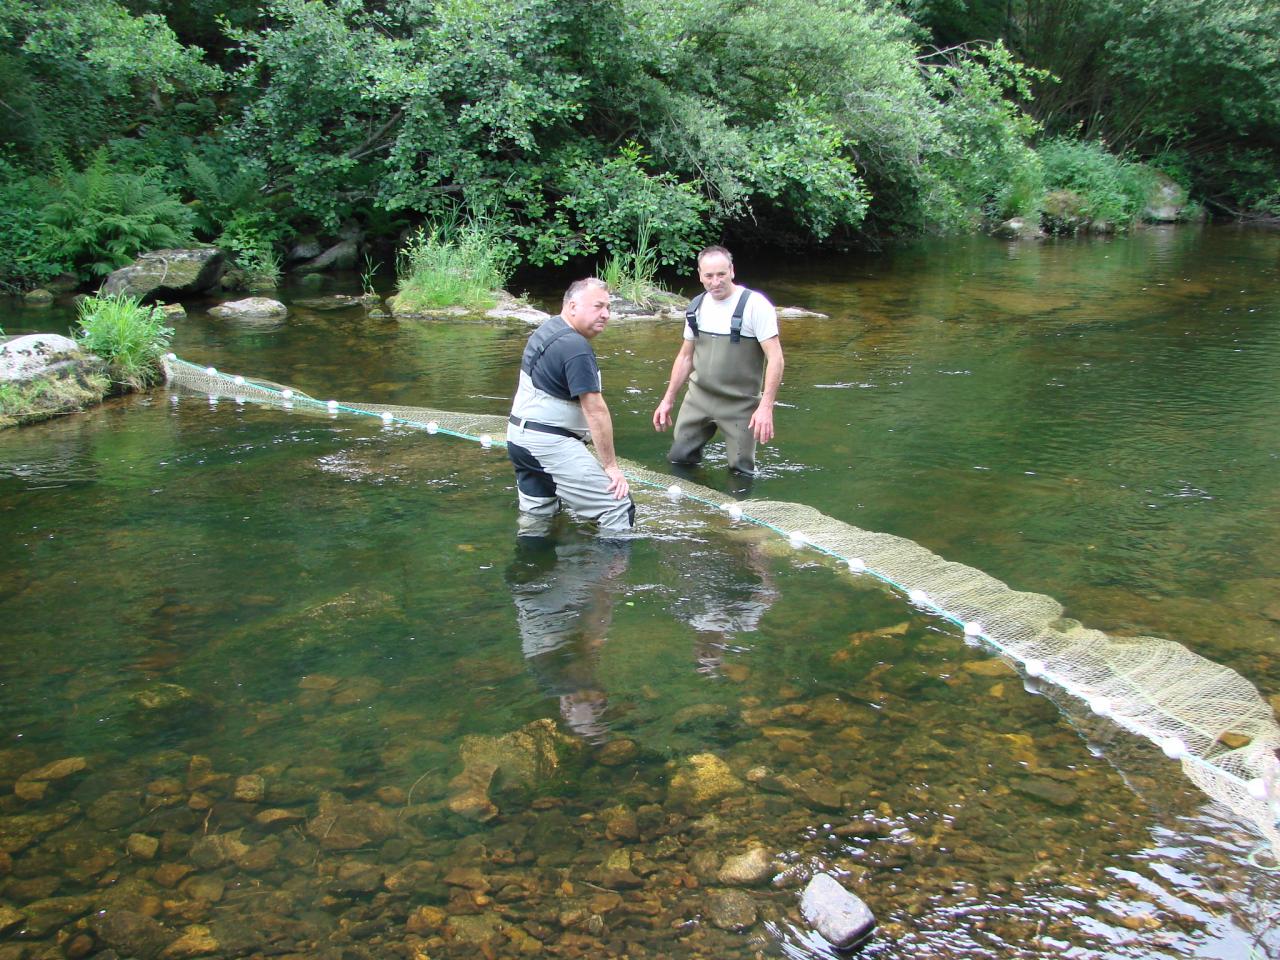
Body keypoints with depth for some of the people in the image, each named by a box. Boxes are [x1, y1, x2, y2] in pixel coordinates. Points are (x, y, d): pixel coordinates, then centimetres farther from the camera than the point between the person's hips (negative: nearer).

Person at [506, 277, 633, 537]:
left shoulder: (547, 329, 11)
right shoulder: (576, 348, -19)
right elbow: (595, 410, -20)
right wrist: (611, 466, -15)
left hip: (519, 435, 11)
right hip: (550, 445, -11)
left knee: (536, 514, 20)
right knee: (618, 507, -12)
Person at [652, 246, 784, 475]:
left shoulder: (755, 305, -15)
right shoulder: (696, 306, 4)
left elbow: (775, 358, -18)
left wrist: (766, 406, -27)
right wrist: (668, 399, 11)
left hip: (740, 404, -5)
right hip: (698, 397, 5)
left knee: (741, 471, 0)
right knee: (679, 459, 10)